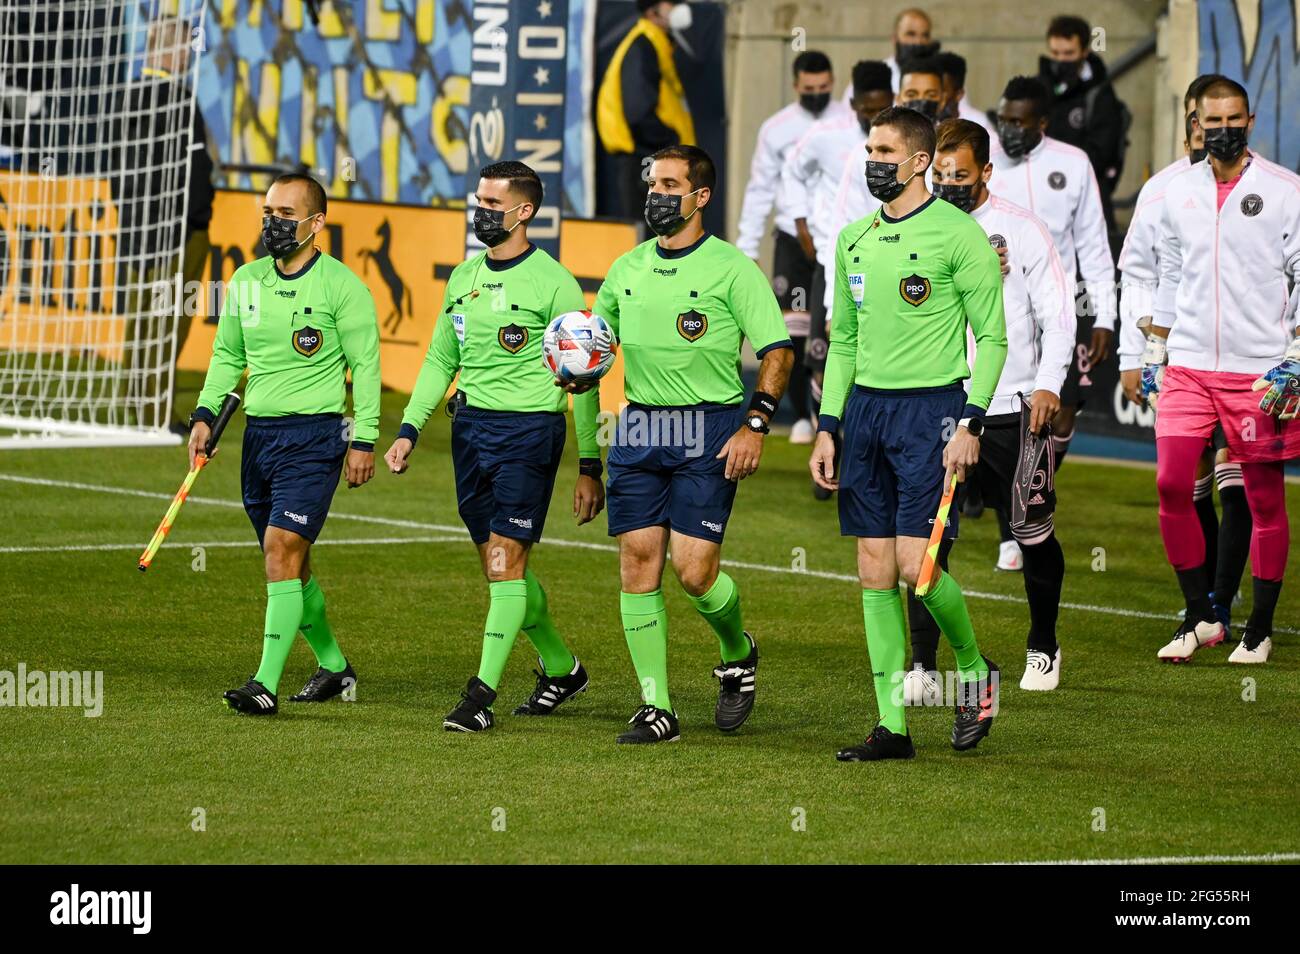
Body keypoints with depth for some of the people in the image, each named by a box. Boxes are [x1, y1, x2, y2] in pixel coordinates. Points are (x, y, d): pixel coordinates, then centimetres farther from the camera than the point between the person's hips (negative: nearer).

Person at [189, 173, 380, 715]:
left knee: (282, 552, -16)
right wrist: (205, 415, 6)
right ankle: (332, 666, 29)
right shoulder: (246, 282, 9)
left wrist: (364, 441, -9)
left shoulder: (341, 286, -7)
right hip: (259, 433, 6)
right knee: (288, 564, 12)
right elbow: (227, 356, 19)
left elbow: (365, 365, -6)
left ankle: (267, 684, -18)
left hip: (315, 433, -6)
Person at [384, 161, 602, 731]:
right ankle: (561, 667, 28)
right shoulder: (463, 277, 11)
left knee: (507, 559, -11)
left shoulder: (553, 283, -8)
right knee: (498, 565, 11)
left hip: (529, 428, -7)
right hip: (470, 427, 7)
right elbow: (440, 360, 19)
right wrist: (409, 430, 8)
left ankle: (483, 693, -12)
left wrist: (590, 466, -8)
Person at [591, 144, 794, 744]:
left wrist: (755, 425, -13)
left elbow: (778, 351, -4)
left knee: (694, 570, -11)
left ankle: (738, 654, 21)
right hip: (639, 428, 5)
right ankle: (655, 707, 3)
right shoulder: (627, 269, 11)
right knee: (638, 561, -2)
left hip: (709, 431, -5)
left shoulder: (730, 267, -4)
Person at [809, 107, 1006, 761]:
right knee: (875, 572, 3)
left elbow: (991, 337, -7)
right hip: (866, 407, 6)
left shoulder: (958, 235, -7)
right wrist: (827, 427, 13)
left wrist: (971, 424, -14)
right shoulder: (855, 240, 12)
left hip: (930, 407, -6)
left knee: (916, 566, -13)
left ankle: (975, 670, 14)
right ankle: (892, 726, 6)